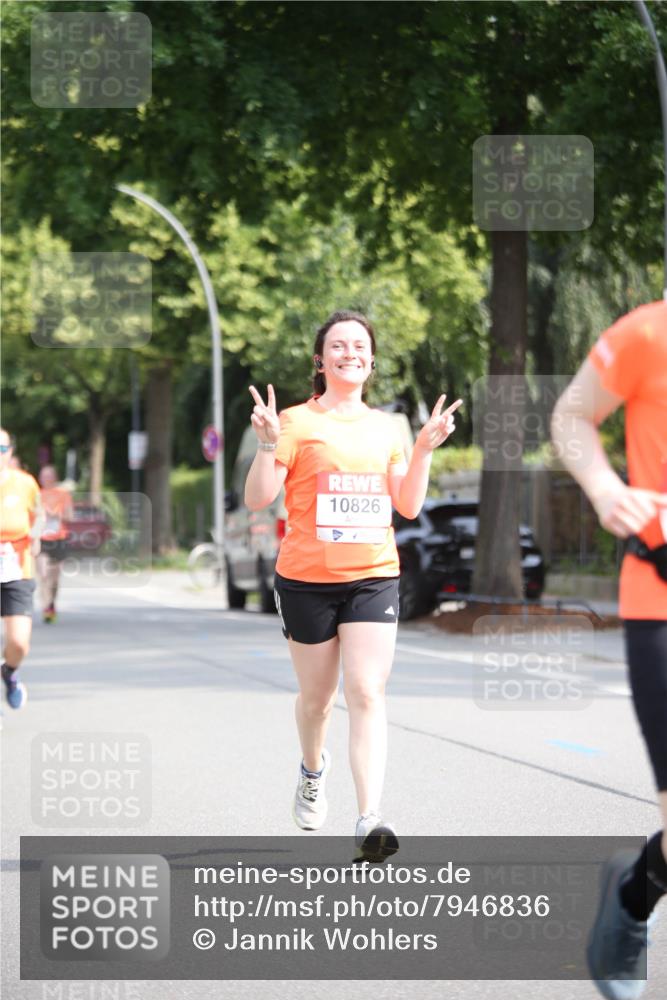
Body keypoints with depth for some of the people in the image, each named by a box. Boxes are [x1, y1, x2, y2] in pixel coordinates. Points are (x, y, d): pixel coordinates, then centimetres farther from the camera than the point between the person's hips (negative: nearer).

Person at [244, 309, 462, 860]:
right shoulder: (297, 422, -2)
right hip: (307, 579, -2)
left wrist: (425, 449, 1)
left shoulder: (386, 427, 11)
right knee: (317, 695, 11)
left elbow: (409, 506, 11)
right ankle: (313, 771, 44)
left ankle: (370, 819, -20)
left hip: (374, 577, 2)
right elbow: (258, 499, -6)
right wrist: (268, 444, -20)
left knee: (367, 694, -12)